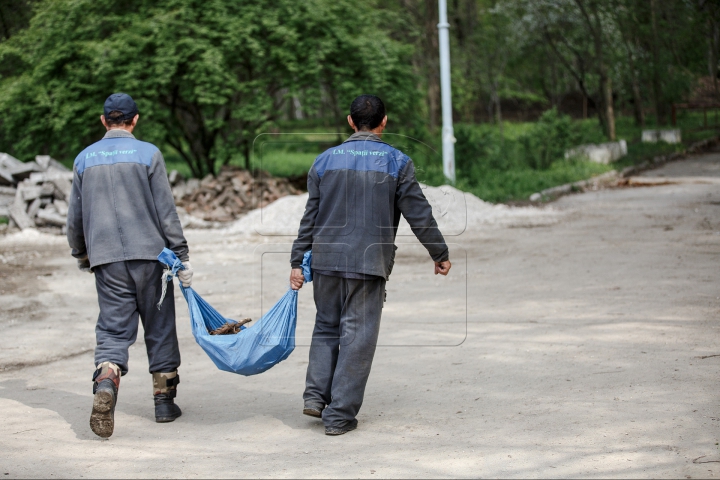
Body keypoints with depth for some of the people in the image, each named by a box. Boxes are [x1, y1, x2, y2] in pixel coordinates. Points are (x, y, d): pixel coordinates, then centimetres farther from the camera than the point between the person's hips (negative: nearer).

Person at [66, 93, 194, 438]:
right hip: (148, 254, -2)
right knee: (159, 326, 10)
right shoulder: (148, 154, -2)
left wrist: (81, 255, 29)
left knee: (113, 329, 1)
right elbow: (166, 211, -5)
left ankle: (105, 383, -26)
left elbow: (75, 217, 14)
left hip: (106, 259, 2)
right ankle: (164, 401, 15)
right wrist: (181, 256, 0)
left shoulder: (85, 159, 8)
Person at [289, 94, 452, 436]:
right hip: (369, 264, -3)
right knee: (357, 336, 2)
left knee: (326, 327, 19)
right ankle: (340, 414, 1)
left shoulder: (325, 160, 7)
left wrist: (297, 261, 10)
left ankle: (316, 394, 6)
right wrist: (440, 254, 11)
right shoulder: (396, 162, -1)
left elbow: (309, 217, 7)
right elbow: (420, 215, 0)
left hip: (326, 259, 3)